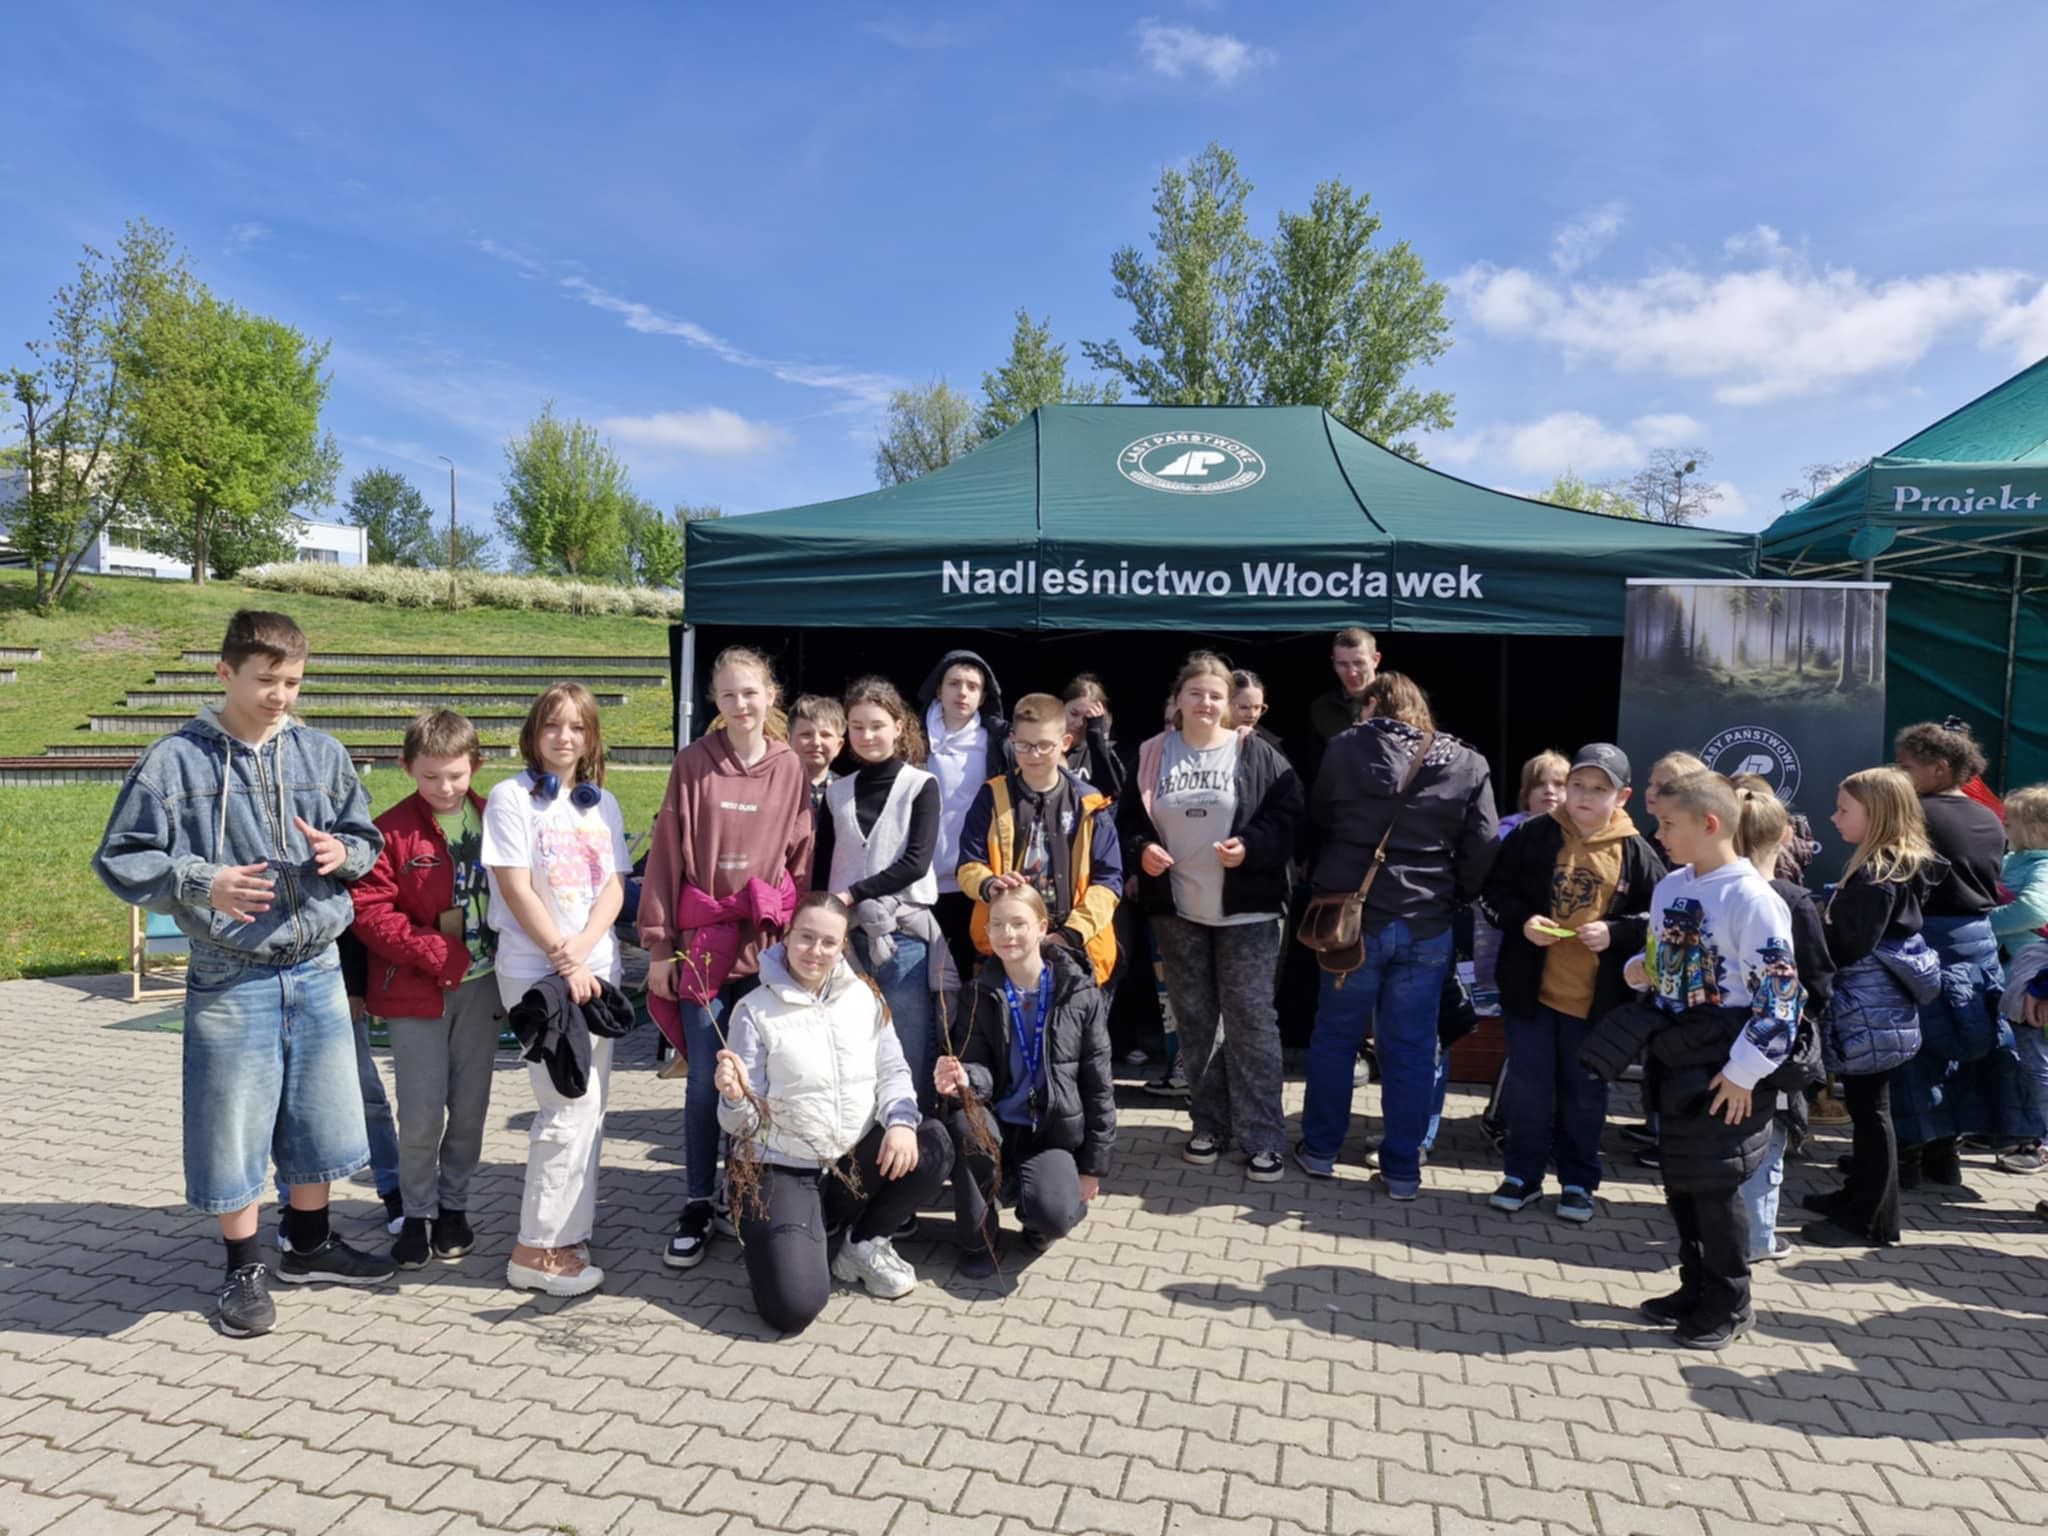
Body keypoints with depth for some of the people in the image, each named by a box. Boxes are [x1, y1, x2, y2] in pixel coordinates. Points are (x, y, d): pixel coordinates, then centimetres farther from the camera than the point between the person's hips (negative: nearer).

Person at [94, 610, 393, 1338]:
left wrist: (344, 853, -10)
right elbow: (120, 860, -4)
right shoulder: (176, 760, -8)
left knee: (320, 1115, 15)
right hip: (230, 979, -3)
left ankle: (309, 1243, 36)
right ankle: (244, 1268, 26)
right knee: (234, 1126, 6)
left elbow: (366, 837, 12)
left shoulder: (321, 753, 2)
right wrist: (202, 883, -20)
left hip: (317, 971, 4)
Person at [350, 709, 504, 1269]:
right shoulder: (393, 830, -6)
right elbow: (371, 912, -12)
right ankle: (417, 1213, 20)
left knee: (470, 1107, 9)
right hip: (417, 990, -2)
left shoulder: (494, 821, 3)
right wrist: (441, 955, -16)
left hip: (482, 986, 3)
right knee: (422, 1113, 0)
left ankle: (453, 1205, 27)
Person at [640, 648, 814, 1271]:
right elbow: (666, 855, -1)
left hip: (769, 945, 1)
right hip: (703, 940, -1)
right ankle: (698, 1206, 16)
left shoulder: (791, 769, 2)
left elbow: (801, 865, 5)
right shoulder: (693, 764, -1)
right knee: (704, 1080, 3)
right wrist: (659, 946, -2)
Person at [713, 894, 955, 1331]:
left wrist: (900, 1121, -18)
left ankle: (862, 1244, 1)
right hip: (785, 1172, -4)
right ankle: (772, 1238, 13)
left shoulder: (864, 996, 3)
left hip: (857, 1164, 4)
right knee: (794, 1306, -24)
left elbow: (893, 1071, 3)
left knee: (933, 1144, -24)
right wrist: (735, 1099, -31)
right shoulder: (754, 1012, -8)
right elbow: (744, 1124, -7)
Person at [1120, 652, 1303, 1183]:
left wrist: (1250, 846, -20)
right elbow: (1128, 818, 11)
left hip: (1246, 912, -3)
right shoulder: (1153, 755, 5)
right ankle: (1209, 1125, 25)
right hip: (1177, 911, 3)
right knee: (1194, 1023, 12)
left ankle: (1263, 1138, 6)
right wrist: (1141, 849, -9)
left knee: (1251, 1021, -3)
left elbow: (1289, 817, -5)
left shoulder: (1257, 755, -3)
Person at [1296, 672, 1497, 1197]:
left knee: (1335, 1037, 14)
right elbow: (1482, 850, -2)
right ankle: (1403, 1169, 16)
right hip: (1427, 926, 1)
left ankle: (1320, 1148, 25)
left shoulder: (1346, 749, -2)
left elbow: (1319, 820, 8)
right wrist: (1452, 899, 10)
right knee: (1411, 1049, 9)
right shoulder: (1467, 766, 1)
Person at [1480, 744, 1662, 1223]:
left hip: (1597, 1000, 0)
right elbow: (1493, 892, 2)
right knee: (1526, 1088, 9)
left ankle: (1578, 1181, 27)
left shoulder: (1636, 853, -4)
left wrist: (1614, 933, -15)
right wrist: (1521, 921, -15)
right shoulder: (1532, 835, -4)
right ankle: (1524, 1174, 24)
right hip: (1530, 990, 0)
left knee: (1584, 1094, 13)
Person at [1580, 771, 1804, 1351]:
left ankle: (1729, 1305, 19)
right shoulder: (1669, 888, 8)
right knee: (1679, 1180, 15)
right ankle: (1696, 1287, 31)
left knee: (1715, 1185, 2)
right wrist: (1640, 968, -1)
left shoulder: (1752, 898, -17)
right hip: (1675, 1060, 8)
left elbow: (1778, 994, -18)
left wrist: (1743, 1072, -18)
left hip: (1724, 1070, -8)